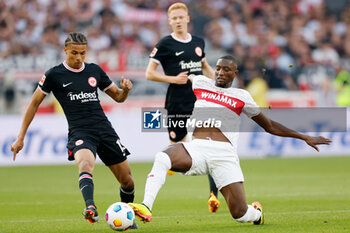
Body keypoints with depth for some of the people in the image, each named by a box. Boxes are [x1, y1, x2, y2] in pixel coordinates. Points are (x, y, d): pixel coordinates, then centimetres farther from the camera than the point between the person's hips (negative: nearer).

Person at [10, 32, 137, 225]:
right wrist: (21, 138, 7)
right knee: (86, 164, -37)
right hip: (79, 132, -4)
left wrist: (125, 89, -4)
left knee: (127, 180, 4)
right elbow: (34, 103, 8)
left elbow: (118, 97, 21)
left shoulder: (94, 71, 12)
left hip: (104, 129, 4)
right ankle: (90, 207, -58)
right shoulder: (54, 75, 1)